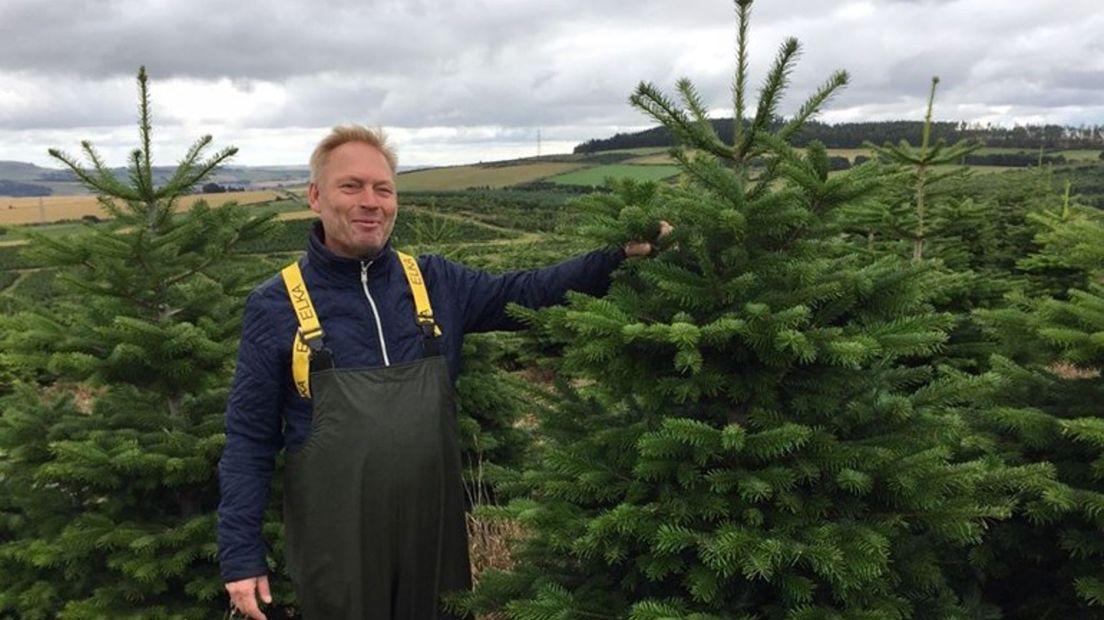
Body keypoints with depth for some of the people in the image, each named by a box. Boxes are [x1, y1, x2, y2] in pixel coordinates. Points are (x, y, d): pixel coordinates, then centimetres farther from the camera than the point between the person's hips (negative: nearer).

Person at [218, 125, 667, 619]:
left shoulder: (435, 282, 2)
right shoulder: (275, 306, -5)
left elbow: (526, 292, 6)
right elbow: (249, 439, -3)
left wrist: (619, 253, -6)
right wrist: (241, 555, -6)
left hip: (430, 528, 3)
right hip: (335, 545, -3)